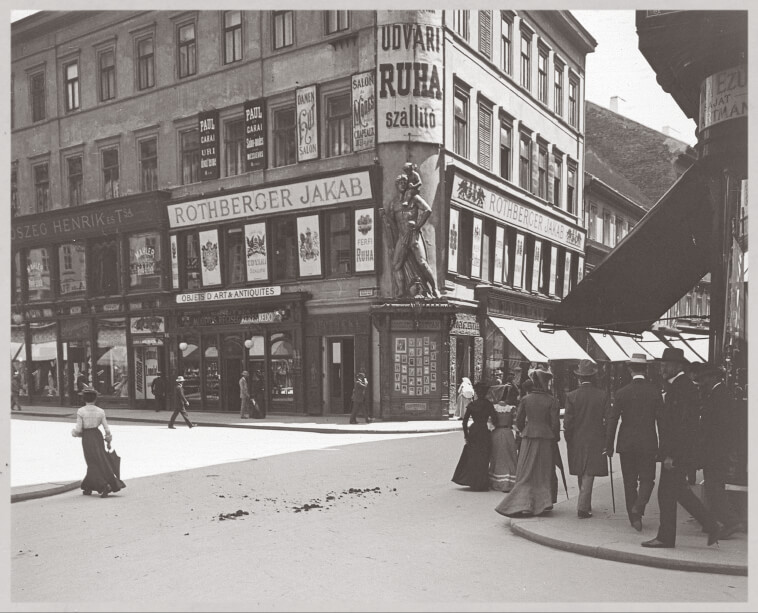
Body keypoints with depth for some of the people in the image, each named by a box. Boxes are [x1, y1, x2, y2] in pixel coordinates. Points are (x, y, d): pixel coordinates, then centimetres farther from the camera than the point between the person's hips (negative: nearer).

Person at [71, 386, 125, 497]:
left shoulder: (81, 411, -10)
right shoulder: (100, 411, -1)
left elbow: (78, 429, -11)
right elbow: (107, 428, 0)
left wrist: (74, 432, 12)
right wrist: (109, 441, 12)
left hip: (87, 438, -3)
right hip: (98, 436, 3)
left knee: (93, 464, 3)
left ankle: (104, 486, -11)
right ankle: (88, 487, 21)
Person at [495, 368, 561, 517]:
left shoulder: (526, 399, -3)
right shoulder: (551, 400, -8)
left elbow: (519, 421, 1)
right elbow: (555, 423, -8)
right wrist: (556, 438, 7)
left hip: (529, 438, 1)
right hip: (546, 439, -1)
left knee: (526, 473, 6)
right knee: (545, 472, 13)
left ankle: (523, 504, -1)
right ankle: (543, 502, 13)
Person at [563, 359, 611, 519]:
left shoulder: (571, 396, -8)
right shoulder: (603, 395, -6)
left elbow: (567, 422, -7)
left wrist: (568, 440, 6)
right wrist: (607, 441, 5)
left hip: (576, 441, 1)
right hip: (596, 440, -1)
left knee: (581, 474, 16)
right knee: (589, 474, 4)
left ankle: (585, 505, 28)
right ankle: (583, 508, 2)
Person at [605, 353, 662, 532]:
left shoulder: (623, 392, -6)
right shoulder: (655, 390, -5)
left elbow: (612, 420, -5)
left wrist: (609, 446, 2)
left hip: (626, 443, 0)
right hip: (648, 443, 0)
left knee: (630, 482, 11)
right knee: (647, 479, 11)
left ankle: (634, 517, 15)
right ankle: (638, 507, -11)